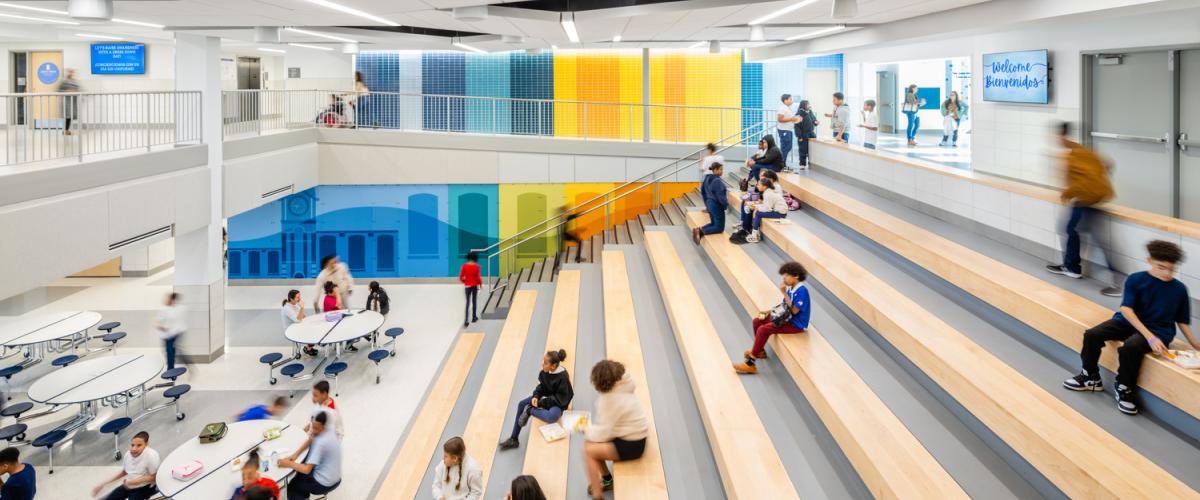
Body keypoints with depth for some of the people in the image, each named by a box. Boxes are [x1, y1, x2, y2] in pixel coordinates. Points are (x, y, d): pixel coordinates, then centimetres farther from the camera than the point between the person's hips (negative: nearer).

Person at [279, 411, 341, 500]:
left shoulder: (320, 443, -30)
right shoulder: (327, 431, -6)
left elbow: (307, 469, -28)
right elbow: (309, 441, 10)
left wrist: (289, 464, -16)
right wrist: (295, 455, -3)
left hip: (324, 484, -8)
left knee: (291, 487, 14)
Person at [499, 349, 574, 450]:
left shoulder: (563, 377, -27)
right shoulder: (544, 372, -10)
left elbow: (560, 398, -22)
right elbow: (541, 386, 5)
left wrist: (541, 403, -21)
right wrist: (536, 396, -16)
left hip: (558, 403, -7)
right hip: (546, 397, 7)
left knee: (551, 417, -40)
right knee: (522, 404, -5)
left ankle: (530, 411, -12)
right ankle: (513, 439, 2)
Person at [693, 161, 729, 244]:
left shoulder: (707, 178, 5)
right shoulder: (717, 181, -23)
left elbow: (703, 191, 15)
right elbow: (720, 196, -23)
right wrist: (726, 205, -7)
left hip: (710, 204, 9)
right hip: (717, 206, -9)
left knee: (713, 223, 23)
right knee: (720, 228, 2)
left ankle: (698, 230, 0)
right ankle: (701, 231, -16)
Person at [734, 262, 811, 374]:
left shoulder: (802, 290, -21)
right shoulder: (790, 288, 5)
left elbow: (794, 310, -24)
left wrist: (784, 293, -24)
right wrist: (769, 311, 4)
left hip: (796, 324, -9)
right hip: (786, 318, 9)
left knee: (764, 329, -24)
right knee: (757, 321, 2)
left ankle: (750, 363, -21)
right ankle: (760, 350, 19)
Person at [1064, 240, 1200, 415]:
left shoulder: (1179, 289, -2)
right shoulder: (1135, 280, -6)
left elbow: (1182, 321, 10)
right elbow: (1126, 309, -15)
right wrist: (1150, 337, -25)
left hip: (1159, 330, -2)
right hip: (1128, 322, 2)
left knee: (1130, 347, -34)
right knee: (1092, 334, -19)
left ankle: (1124, 389, -11)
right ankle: (1091, 377, 5)